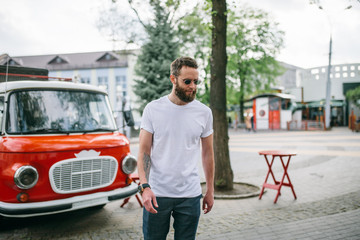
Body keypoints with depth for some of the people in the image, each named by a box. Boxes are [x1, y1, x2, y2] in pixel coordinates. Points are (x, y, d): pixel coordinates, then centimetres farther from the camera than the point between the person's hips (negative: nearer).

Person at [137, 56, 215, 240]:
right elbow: (143, 151, -3)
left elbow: (207, 153, 9)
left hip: (190, 196, 2)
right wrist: (145, 187, -15)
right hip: (156, 194, -1)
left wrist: (210, 190, 10)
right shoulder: (153, 109, -3)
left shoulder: (204, 112, 2)